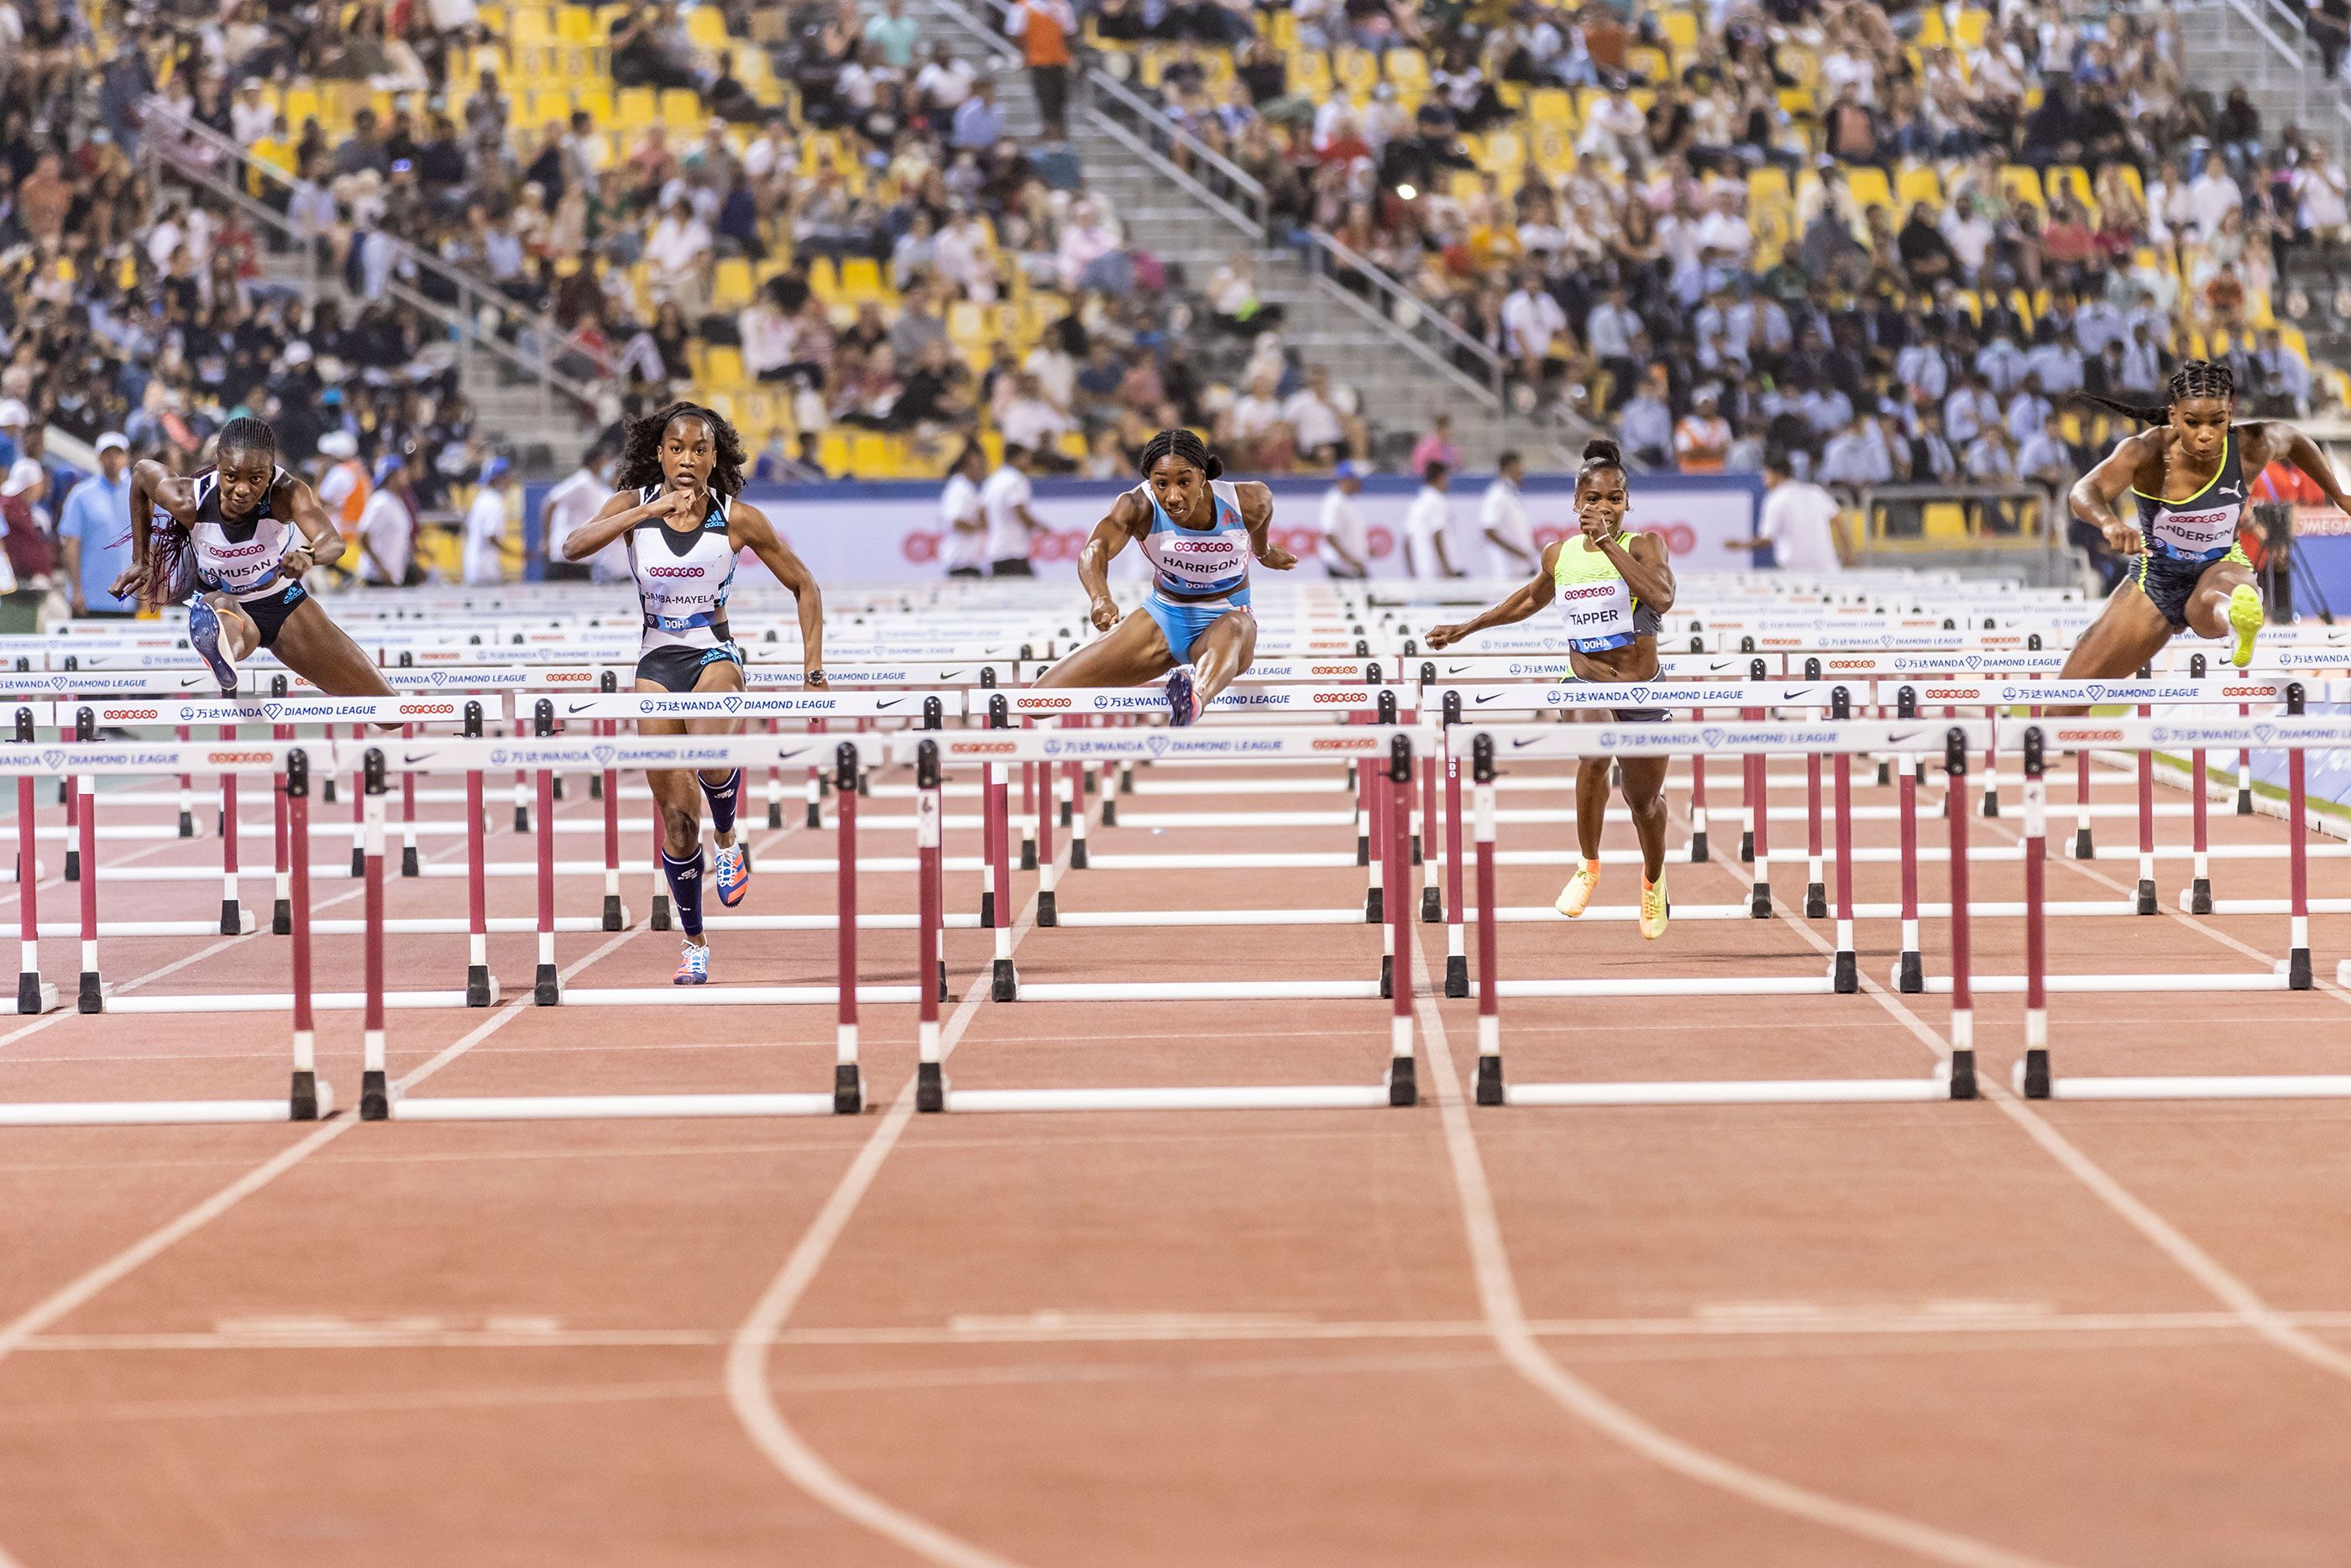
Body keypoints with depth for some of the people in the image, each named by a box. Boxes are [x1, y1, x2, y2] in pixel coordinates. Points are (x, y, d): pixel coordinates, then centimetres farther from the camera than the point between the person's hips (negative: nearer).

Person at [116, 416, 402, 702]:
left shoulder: (286, 492, -29)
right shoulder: (189, 502, -26)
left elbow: (334, 542, -46)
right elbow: (142, 470, -4)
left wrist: (309, 556, -71)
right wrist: (140, 561, -1)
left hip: (283, 602, 3)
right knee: (220, 605, -49)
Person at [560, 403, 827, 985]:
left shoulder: (739, 519, -6)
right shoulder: (634, 505, -3)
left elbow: (804, 587, 4)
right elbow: (574, 547, -22)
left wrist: (813, 668, -4)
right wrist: (650, 510, -31)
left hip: (715, 657, -2)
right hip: (656, 664, 2)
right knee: (676, 815, -1)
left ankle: (727, 839, -3)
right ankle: (694, 942, 17)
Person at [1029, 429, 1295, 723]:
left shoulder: (1248, 502, -19)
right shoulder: (1138, 507, -23)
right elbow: (1094, 550, -41)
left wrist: (1264, 553, 29)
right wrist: (1101, 598, -63)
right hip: (1164, 614, 2)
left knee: (1230, 635, -45)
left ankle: (1192, 703, -79)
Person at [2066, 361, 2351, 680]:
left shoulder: (2251, 448, -19)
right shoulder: (2146, 452, -25)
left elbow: (2295, 440, 5)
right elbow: (2085, 492, -42)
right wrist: (2109, 522, -65)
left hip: (2220, 568, -1)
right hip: (2155, 578, 1)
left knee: (2212, 606, -41)